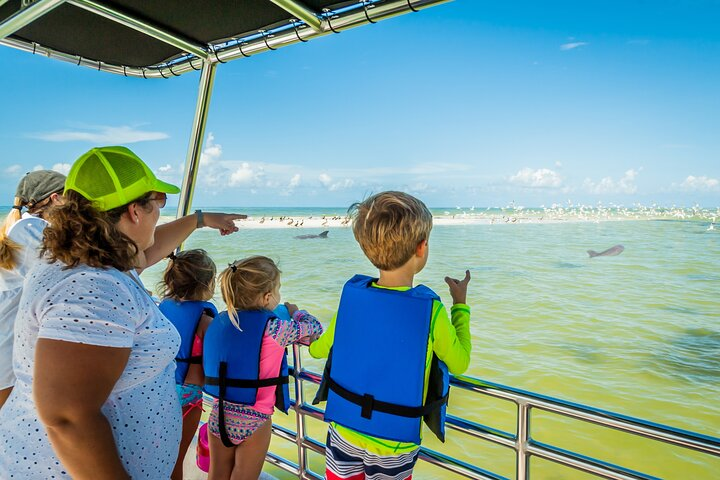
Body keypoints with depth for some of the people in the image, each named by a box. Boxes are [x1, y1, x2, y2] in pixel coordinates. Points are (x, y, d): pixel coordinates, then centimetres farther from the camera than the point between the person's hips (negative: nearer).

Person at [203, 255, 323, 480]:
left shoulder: (218, 321, -1)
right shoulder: (272, 327, -18)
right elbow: (314, 328, -5)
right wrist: (294, 312, 17)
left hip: (219, 415, 5)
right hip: (254, 421, -5)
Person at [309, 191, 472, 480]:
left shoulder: (351, 295, -13)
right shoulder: (430, 311, -23)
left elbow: (320, 350, 2)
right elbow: (460, 364, -5)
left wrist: (309, 342, 27)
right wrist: (460, 304, 5)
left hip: (342, 430, 2)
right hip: (393, 444, -2)